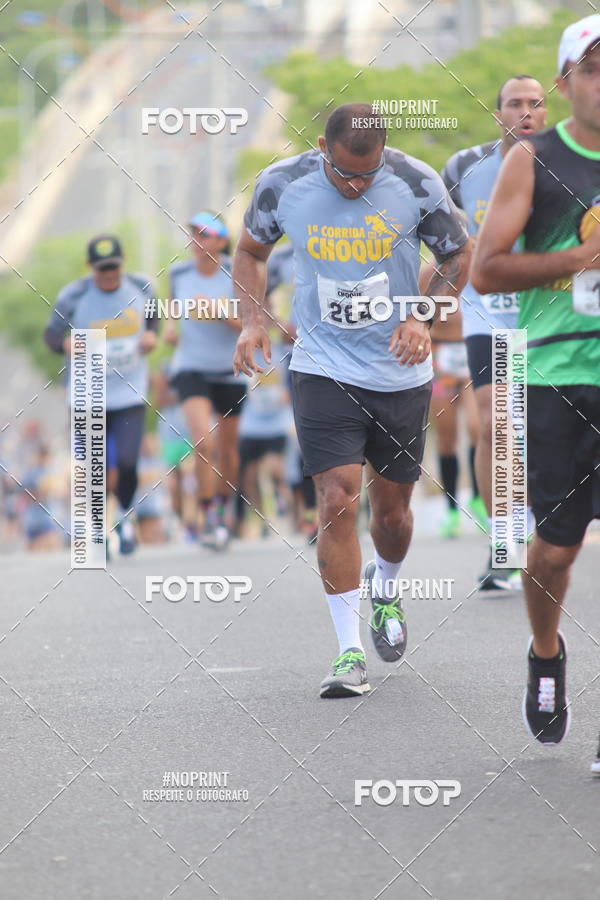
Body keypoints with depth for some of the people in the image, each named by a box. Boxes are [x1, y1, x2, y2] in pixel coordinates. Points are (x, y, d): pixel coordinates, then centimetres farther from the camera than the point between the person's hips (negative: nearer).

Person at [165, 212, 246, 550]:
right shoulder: (178, 274, -1)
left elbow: (249, 325, -14)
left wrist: (218, 314, -28)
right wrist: (170, 325, 0)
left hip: (230, 370, 0)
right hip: (191, 368, 0)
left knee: (227, 448, 11)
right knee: (204, 443, -19)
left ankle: (222, 510, 35)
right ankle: (209, 519, -10)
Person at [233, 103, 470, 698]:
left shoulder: (416, 184, -12)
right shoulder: (282, 185, -10)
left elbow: (457, 256, 3)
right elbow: (250, 250, 9)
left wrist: (421, 318, -12)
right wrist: (253, 322, -6)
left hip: (400, 371, 1)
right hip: (323, 369, -1)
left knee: (392, 507, 10)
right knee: (338, 500, -13)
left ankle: (385, 588, 45)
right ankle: (350, 652, -7)